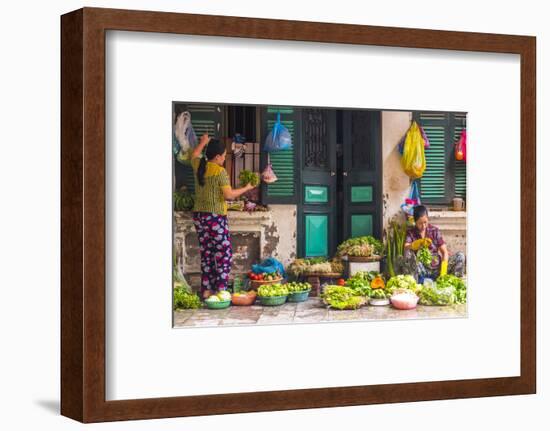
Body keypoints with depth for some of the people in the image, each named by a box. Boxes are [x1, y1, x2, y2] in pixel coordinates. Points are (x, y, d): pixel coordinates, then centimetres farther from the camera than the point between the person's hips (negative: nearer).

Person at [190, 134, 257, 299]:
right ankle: (221, 290, -4)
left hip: (199, 215, 7)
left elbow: (194, 155, 28)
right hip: (215, 217, -7)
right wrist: (246, 188, -1)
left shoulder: (198, 166, 4)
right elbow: (229, 195, -15)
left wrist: (203, 142, 43)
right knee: (224, 254, 0)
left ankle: (206, 289, 12)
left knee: (206, 253, 12)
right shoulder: (220, 171, -14)